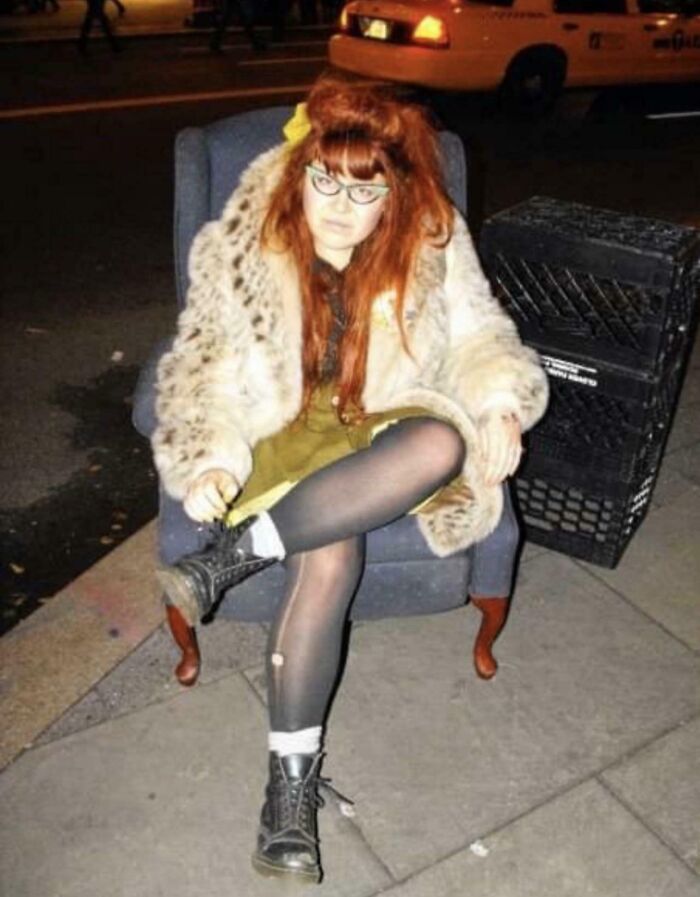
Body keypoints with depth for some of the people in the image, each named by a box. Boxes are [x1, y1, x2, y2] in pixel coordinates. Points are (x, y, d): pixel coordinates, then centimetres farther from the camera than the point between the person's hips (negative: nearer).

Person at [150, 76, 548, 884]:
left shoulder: (433, 244, -6)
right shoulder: (240, 249, -9)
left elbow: (479, 334, 6)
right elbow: (201, 368, -5)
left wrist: (503, 402, -15)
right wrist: (213, 459, -22)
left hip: (384, 423, 3)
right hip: (285, 429, -2)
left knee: (444, 444, -34)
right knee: (331, 554, -34)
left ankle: (233, 557, -30)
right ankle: (291, 785, -20)